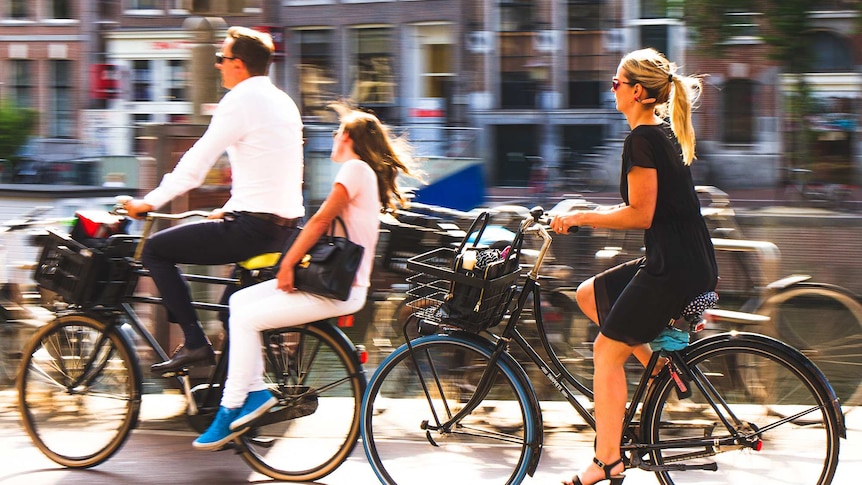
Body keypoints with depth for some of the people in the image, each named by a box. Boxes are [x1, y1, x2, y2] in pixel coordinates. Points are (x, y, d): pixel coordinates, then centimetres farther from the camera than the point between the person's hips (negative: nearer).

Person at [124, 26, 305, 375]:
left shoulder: (241, 100, -10)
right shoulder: (283, 101, 17)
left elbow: (195, 164, -10)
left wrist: (149, 202, -1)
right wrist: (230, 211, 30)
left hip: (254, 228, -9)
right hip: (287, 228, 9)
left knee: (156, 250, 0)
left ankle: (194, 343, -4)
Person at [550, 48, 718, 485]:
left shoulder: (642, 139, -15)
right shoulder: (664, 132, 15)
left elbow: (641, 215, -18)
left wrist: (579, 217, -9)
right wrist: (586, 215, 19)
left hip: (673, 267, -10)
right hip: (687, 263, 10)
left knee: (608, 350, -2)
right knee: (589, 295, 20)